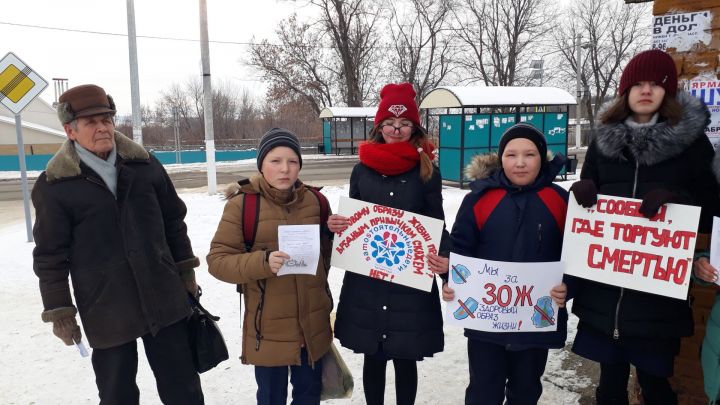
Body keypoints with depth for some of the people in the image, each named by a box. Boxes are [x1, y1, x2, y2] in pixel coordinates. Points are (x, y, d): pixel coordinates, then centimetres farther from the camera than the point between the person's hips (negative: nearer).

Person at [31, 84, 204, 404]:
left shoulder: (145, 165, 2)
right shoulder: (54, 185, -6)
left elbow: (173, 221, 10)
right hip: (105, 311, -2)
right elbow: (50, 255, -2)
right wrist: (59, 312, -1)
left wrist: (186, 271, 11)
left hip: (164, 299, 3)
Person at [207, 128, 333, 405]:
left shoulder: (315, 201, 2)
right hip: (268, 327, -3)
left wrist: (318, 287, 11)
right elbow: (218, 260, -12)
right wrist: (263, 262, -27)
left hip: (313, 324, 4)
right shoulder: (242, 204, -10)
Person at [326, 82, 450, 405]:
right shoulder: (362, 170, 6)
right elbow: (351, 222, 12)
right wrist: (335, 225, -10)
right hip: (365, 279, 2)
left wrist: (444, 257, -18)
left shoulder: (427, 171, 1)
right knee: (373, 358, 14)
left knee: (405, 360, 10)